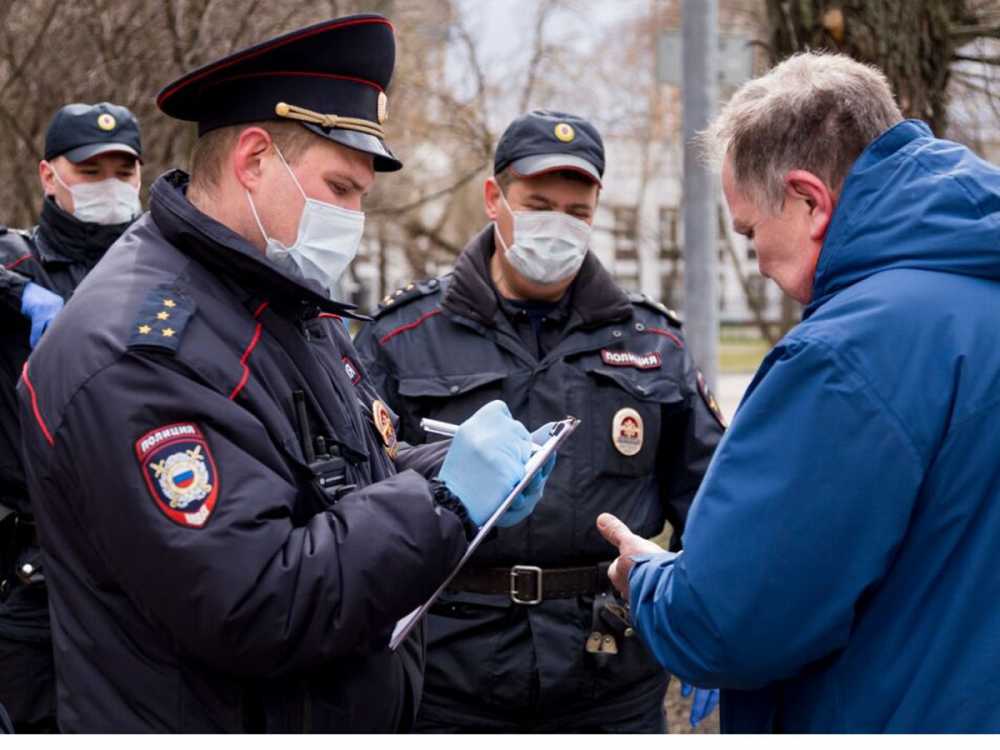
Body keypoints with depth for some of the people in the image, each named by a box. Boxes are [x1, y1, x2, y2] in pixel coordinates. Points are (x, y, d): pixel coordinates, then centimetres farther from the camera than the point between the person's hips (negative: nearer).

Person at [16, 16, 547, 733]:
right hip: (209, 720, -9)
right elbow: (253, 611, -28)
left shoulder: (296, 304, 7)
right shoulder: (140, 353, -23)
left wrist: (456, 469, -3)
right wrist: (447, 502, -24)